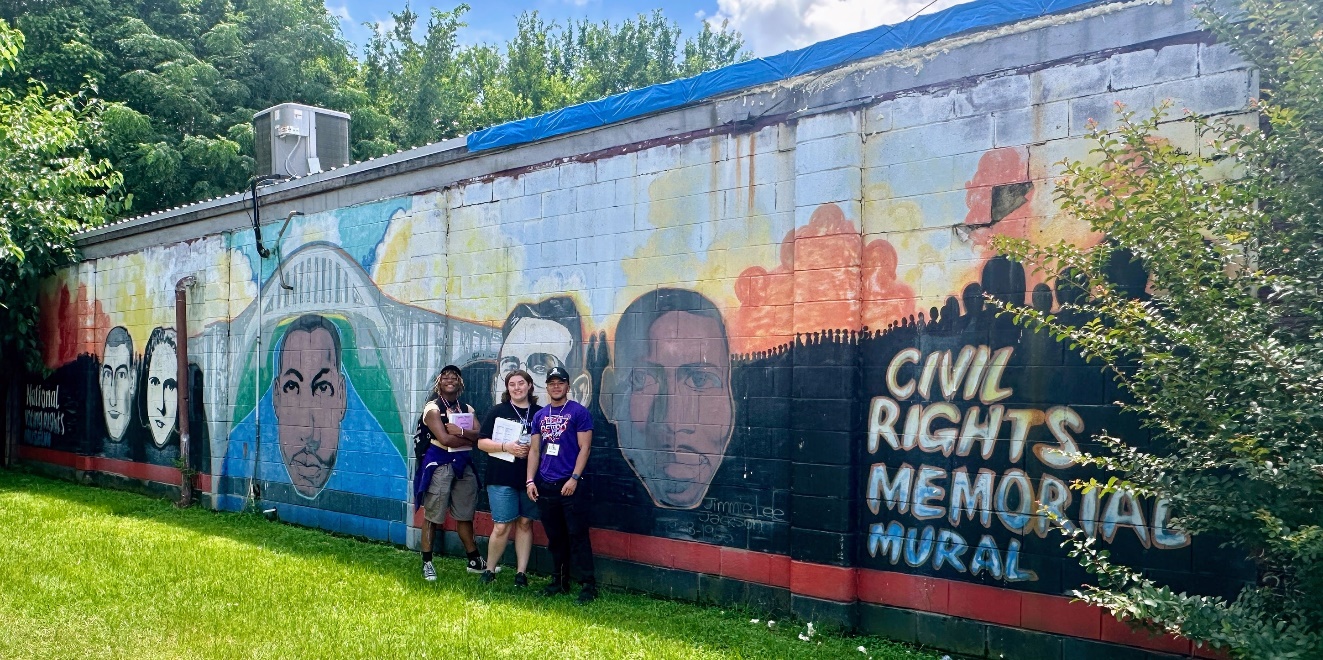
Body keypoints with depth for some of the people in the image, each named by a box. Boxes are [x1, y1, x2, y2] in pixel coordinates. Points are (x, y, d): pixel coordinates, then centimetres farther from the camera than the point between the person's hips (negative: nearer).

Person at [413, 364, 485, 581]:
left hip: (463, 465, 5)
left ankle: (474, 561, 20)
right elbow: (445, 439, -17)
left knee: (465, 515, 12)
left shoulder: (467, 409, 12)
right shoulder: (433, 408, -5)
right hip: (439, 464, -5)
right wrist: (469, 439, -7)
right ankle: (427, 563, 9)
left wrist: (460, 431, -17)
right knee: (432, 516, 0)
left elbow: (480, 435, -2)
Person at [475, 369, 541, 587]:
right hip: (502, 478, -2)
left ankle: (521, 572, 16)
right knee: (502, 527, -3)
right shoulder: (498, 412, 3)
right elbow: (482, 442, 1)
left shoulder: (540, 413, 7)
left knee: (525, 523, 8)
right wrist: (506, 446, -14)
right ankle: (489, 570, 13)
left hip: (531, 478, 2)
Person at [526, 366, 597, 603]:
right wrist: (531, 480, 5)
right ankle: (559, 581, 22)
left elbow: (584, 447, -7)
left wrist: (574, 478, -15)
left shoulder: (579, 412, -3)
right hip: (545, 485, 6)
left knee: (577, 536, -6)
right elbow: (534, 450, 14)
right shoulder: (540, 416, 13)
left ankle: (588, 585, -2)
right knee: (555, 537, 13)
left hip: (570, 485, -5)